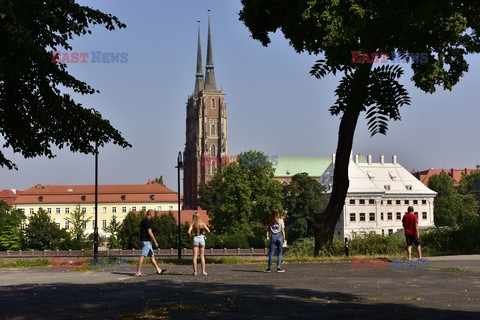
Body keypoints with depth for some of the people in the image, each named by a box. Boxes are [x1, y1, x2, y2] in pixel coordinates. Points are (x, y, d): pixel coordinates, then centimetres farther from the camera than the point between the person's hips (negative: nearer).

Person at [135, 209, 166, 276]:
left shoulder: (143, 220, 16)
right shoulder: (147, 221, -15)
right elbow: (150, 232, -20)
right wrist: (155, 242, -16)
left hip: (144, 240, 11)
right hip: (146, 241, -11)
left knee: (152, 255, 13)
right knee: (142, 256, -10)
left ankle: (158, 270, 17)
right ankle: (138, 272, -11)